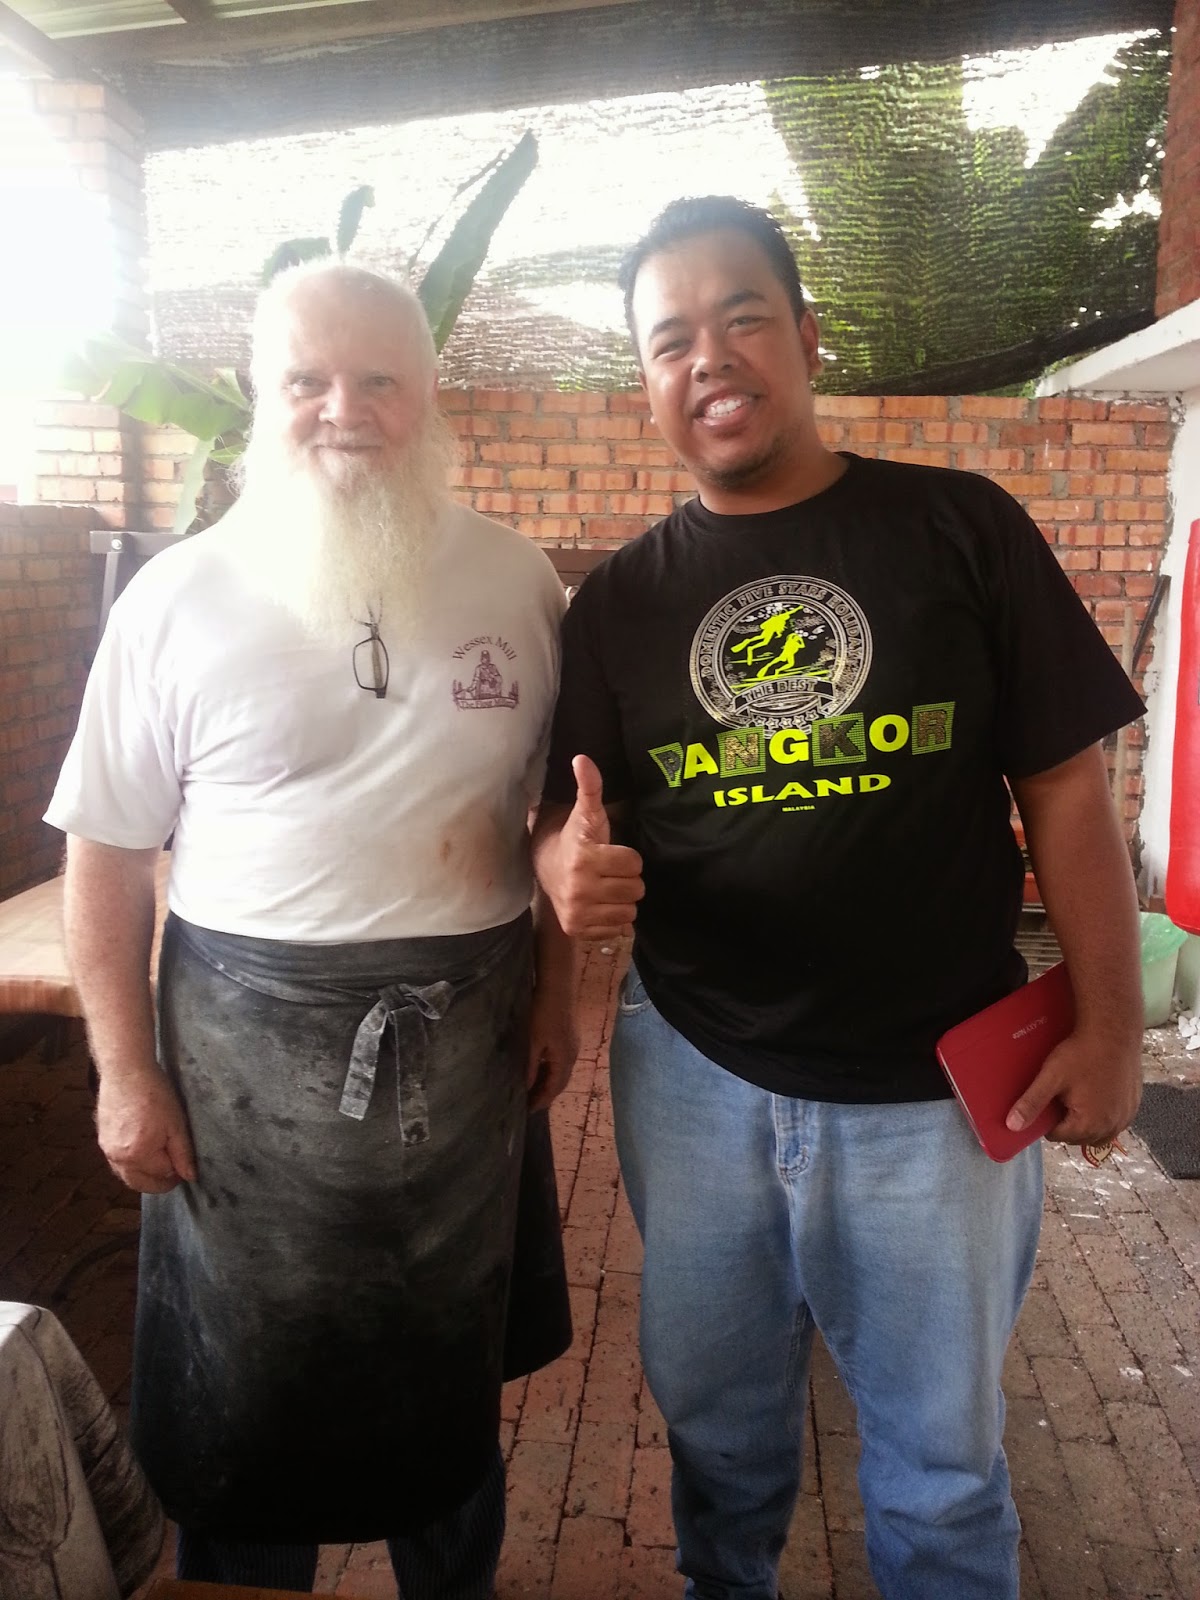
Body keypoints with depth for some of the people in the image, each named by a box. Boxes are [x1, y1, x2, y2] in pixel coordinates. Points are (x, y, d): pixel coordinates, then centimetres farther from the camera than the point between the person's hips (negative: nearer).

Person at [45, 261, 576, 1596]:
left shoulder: (516, 581, 0)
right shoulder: (177, 601, -6)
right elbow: (108, 855, -2)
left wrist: (556, 986, 3)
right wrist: (124, 1072, -4)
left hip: (468, 1035, 2)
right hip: (252, 1042, -1)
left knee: (453, 1368, 21)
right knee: (246, 1392, 14)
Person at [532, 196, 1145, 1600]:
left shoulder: (962, 529, -5)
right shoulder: (619, 599, 2)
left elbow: (1064, 786, -4)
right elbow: (566, 826, 3)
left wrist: (1109, 1026, -7)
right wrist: (571, 870, -21)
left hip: (934, 1089, -2)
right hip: (694, 1077, 3)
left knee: (939, 1445, 18)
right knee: (715, 1413, 24)